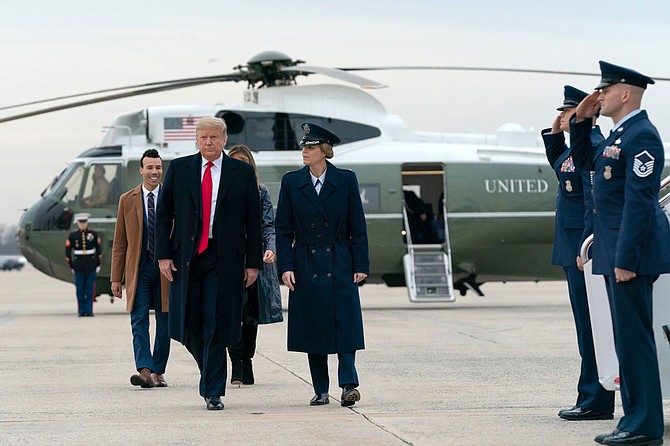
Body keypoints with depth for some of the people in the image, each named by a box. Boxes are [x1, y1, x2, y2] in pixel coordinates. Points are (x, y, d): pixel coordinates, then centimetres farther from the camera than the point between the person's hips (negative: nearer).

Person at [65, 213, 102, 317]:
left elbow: (99, 250, 7)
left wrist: (98, 265, 4)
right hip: (79, 268, 0)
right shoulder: (72, 236, 1)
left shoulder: (93, 234, 3)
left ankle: (89, 311, 2)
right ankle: (81, 311, 7)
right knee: (80, 291, 2)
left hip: (91, 268, 0)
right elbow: (67, 252, 4)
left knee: (90, 290, -2)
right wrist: (71, 266, 2)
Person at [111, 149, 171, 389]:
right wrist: (116, 277, 3)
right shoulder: (127, 200, 6)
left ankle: (158, 371, 15)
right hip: (139, 269, 0)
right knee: (139, 322, -10)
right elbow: (120, 242, 7)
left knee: (164, 323, 5)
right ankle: (145, 370, -17)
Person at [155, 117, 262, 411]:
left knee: (216, 326, -5)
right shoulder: (179, 169, 7)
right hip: (186, 256, 2)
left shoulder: (242, 173, 4)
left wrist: (253, 262, 1)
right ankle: (210, 372, 29)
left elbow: (253, 220, 5)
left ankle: (213, 392, 2)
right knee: (189, 323, 2)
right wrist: (164, 254, -1)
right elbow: (164, 213, 7)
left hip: (224, 260, -2)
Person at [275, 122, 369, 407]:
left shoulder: (345, 180, 1)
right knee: (312, 326, 3)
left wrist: (361, 265, -2)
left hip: (339, 265, -1)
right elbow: (283, 228, 4)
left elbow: (357, 226, 3)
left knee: (345, 322, -9)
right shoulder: (291, 182, 4)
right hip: (306, 264, 1)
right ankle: (321, 390, 9)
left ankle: (348, 384, -9)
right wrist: (285, 266, -5)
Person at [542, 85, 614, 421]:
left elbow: (595, 202, -21)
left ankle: (596, 403, -3)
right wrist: (554, 133, 20)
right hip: (575, 251, 11)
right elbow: (558, 165, 35)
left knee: (591, 325, -6)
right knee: (587, 326, 13)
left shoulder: (591, 147, -16)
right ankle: (591, 399, 19)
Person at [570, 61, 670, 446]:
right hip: (615, 251, 10)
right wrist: (582, 121, 14)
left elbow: (639, 201, -21)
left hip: (631, 252, -10)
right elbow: (583, 161, 29)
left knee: (634, 338, -7)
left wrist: (625, 259, -23)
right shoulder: (619, 134, 15)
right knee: (628, 339, 13)